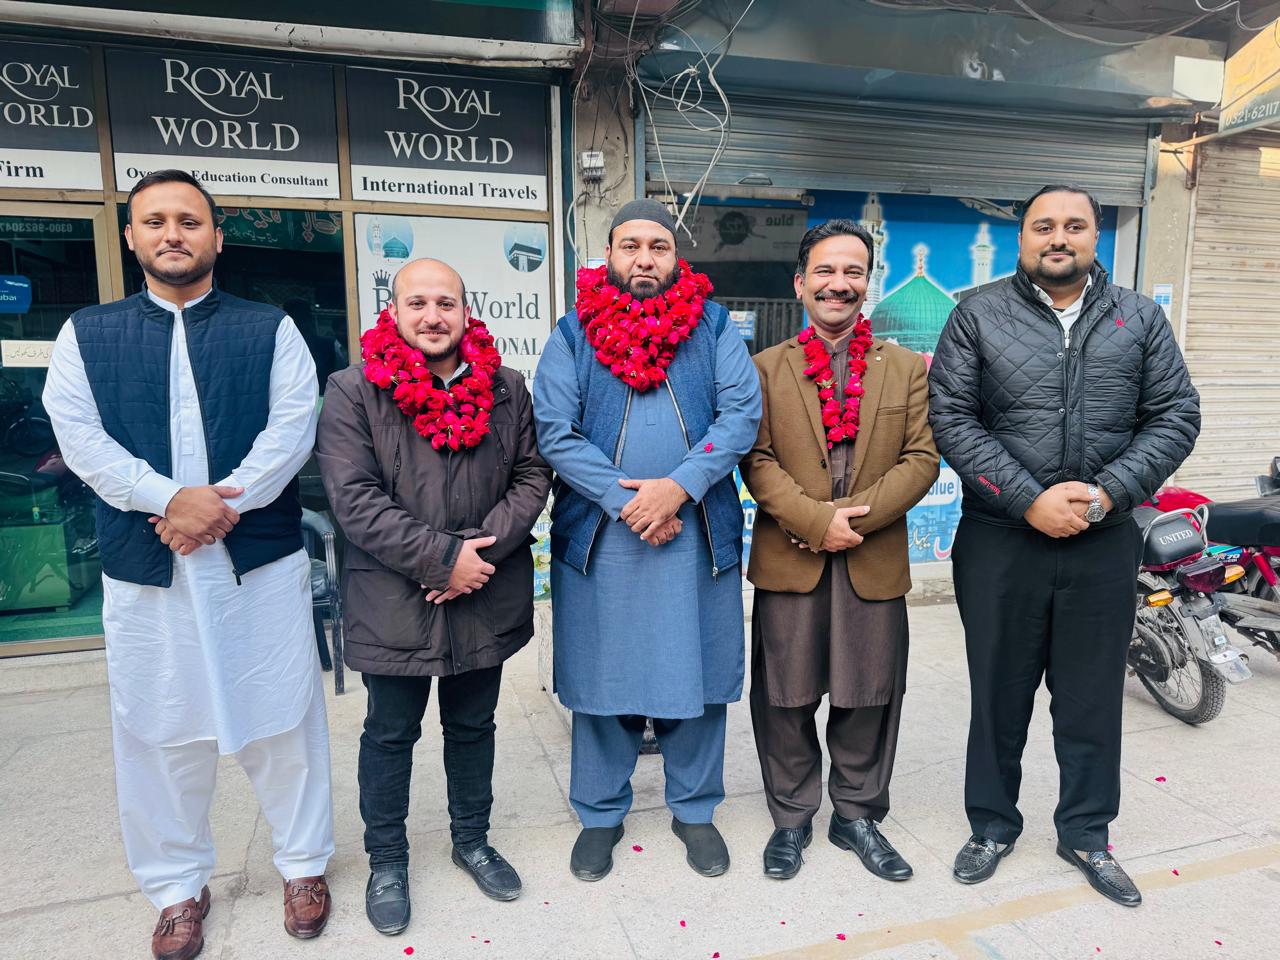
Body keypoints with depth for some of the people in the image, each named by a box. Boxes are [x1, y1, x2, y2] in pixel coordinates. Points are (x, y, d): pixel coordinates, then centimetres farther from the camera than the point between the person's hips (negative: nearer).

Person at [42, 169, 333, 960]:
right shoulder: (86, 335, 9)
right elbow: (80, 436, -3)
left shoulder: (270, 328, 5)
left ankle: (304, 862, 28)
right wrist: (170, 499, -17)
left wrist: (224, 503, -18)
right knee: (158, 729, 12)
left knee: (282, 716, 8)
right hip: (146, 565, 2)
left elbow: (293, 425, -6)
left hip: (262, 554, -1)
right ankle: (179, 886, 31)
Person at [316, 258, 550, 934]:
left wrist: (482, 550, -14)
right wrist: (443, 556, -19)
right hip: (393, 604, -2)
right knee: (391, 734, 15)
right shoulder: (353, 392, -6)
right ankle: (386, 860, 36)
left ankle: (472, 839, 41)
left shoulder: (506, 389, 3)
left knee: (474, 726, 20)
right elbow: (354, 498, -15)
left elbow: (532, 475, 0)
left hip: (486, 599, 3)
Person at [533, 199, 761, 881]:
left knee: (696, 673, 11)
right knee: (603, 677, 10)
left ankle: (695, 810, 32)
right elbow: (555, 432, -5)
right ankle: (600, 815, 30)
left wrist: (680, 486, -17)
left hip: (698, 533, 1)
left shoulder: (713, 326, 6)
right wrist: (624, 500, -15)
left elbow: (742, 413, -5)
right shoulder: (572, 334, 4)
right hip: (600, 536, 0)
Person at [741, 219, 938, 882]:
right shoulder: (765, 368, 4)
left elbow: (922, 459, 0)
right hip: (788, 562, -1)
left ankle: (857, 816, 33)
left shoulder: (907, 368, 8)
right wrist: (815, 520, -16)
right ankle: (791, 817, 29)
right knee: (786, 698, 9)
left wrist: (852, 517, -13)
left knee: (868, 697, 12)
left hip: (875, 563, 2)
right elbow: (756, 459, -4)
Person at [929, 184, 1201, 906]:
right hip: (1000, 540, -1)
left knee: (1094, 696, 13)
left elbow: (1176, 416, 3)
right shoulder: (978, 316, 1)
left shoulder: (1141, 318, 8)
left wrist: (1107, 493, -12)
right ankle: (993, 825, 30)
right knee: (1000, 692, 11)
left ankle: (1087, 832, 33)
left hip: (1104, 543, 2)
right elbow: (952, 419, -7)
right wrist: (1031, 500, -14)